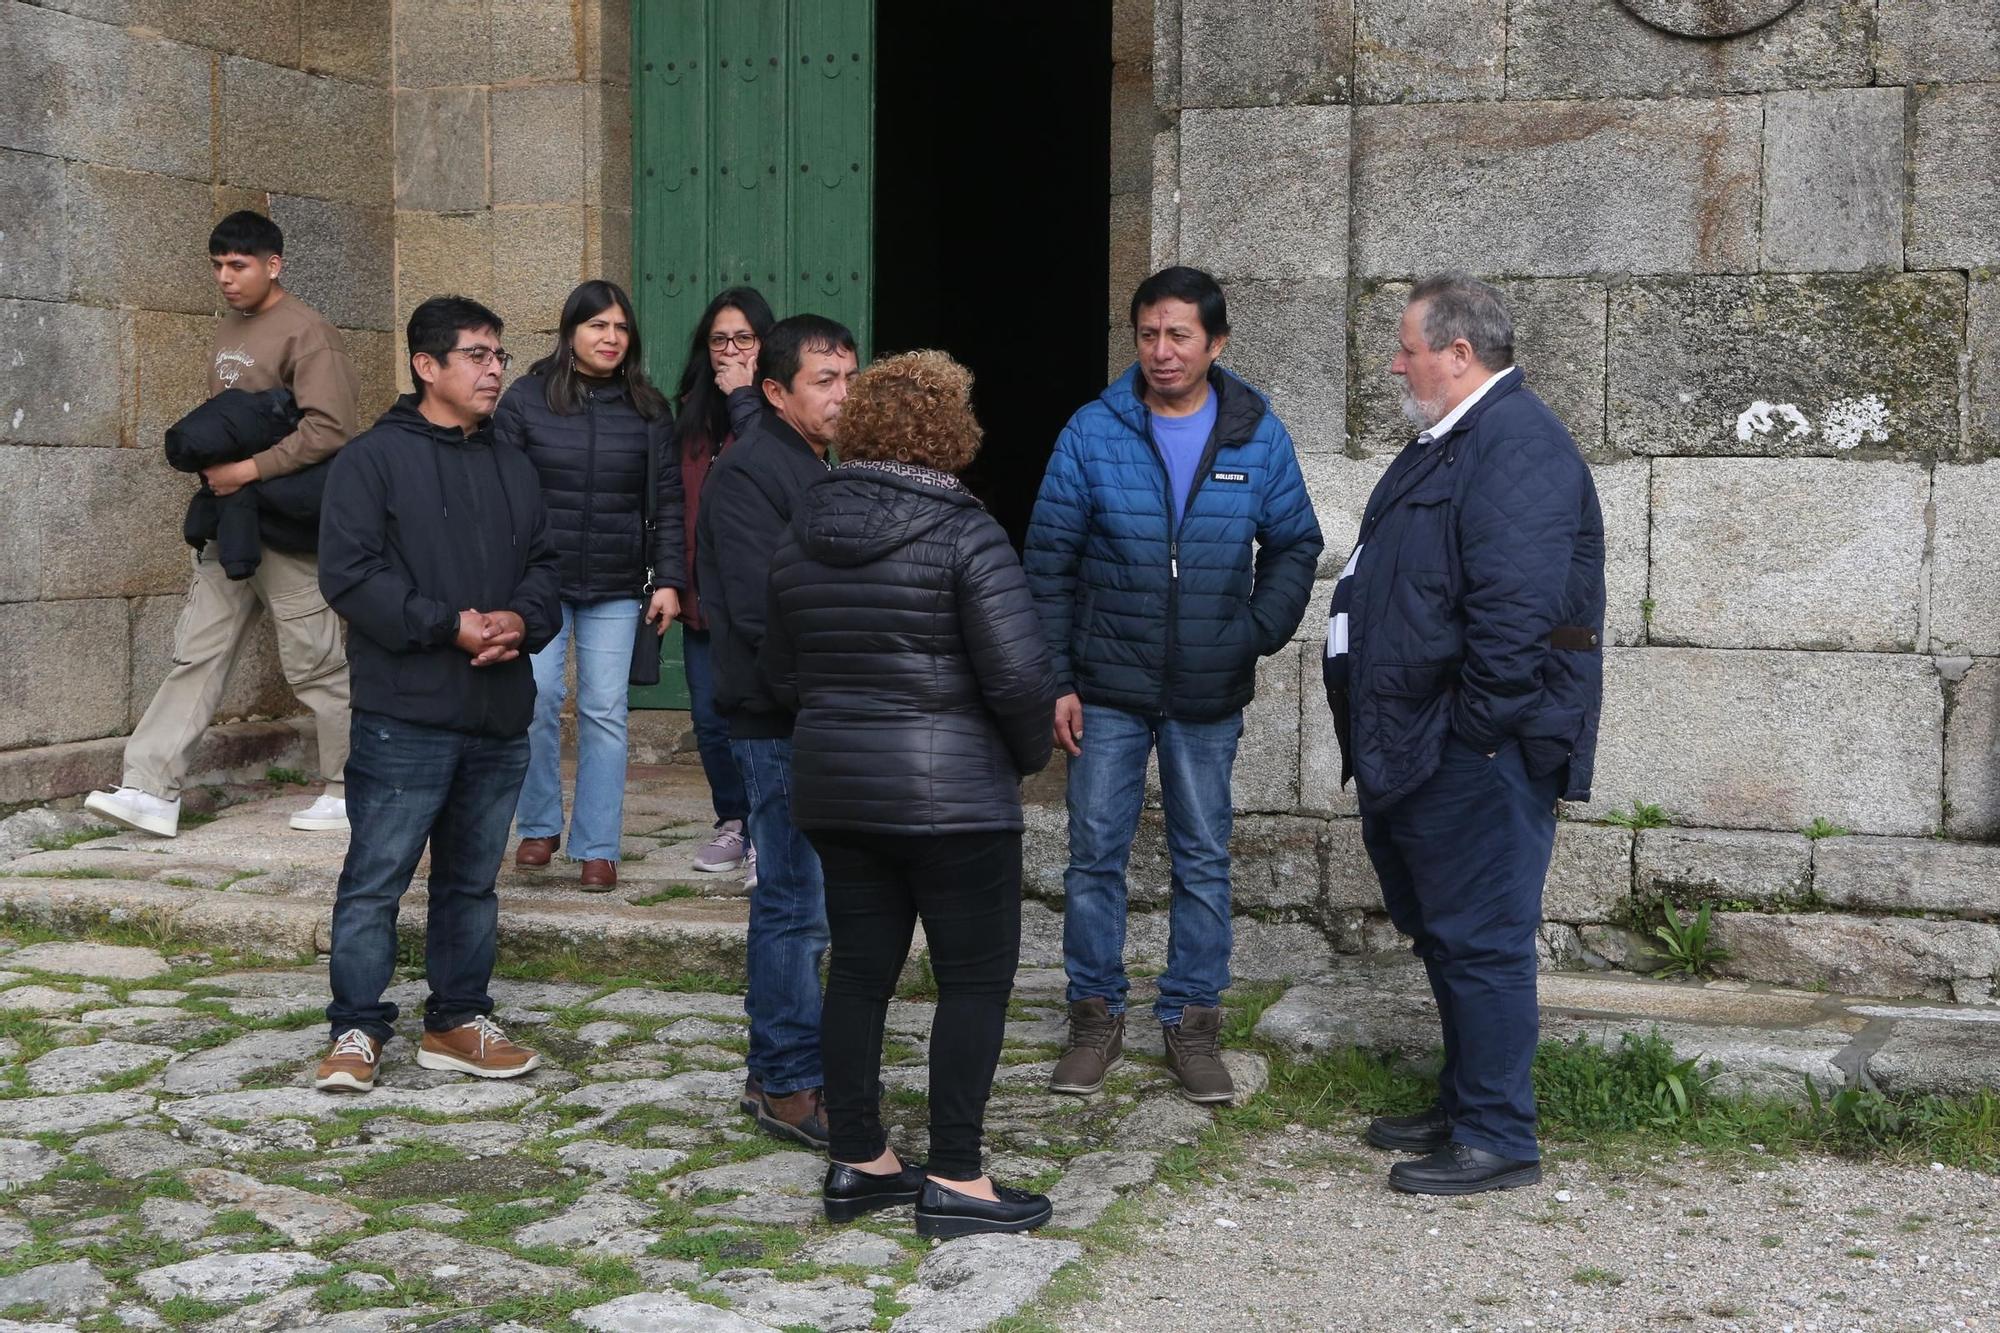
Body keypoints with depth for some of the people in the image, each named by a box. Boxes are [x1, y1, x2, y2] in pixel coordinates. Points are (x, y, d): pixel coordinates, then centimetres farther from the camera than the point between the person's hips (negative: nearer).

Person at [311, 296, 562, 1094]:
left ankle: (459, 1021, 25)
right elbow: (349, 572, -13)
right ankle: (356, 1033, 7)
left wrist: (522, 619, -7)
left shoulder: (513, 468, 16)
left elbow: (544, 564, 16)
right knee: (376, 880, -2)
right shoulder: (374, 458, -5)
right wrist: (449, 626, -17)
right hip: (406, 717, -6)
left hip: (500, 717, 6)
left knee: (473, 879, 14)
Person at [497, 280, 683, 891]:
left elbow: (668, 499, 6)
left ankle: (597, 847, 7)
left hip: (616, 589, 1)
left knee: (604, 712, 0)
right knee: (537, 699, -8)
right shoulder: (525, 399, 1)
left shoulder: (649, 409, 6)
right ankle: (539, 825, 12)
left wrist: (669, 580, -1)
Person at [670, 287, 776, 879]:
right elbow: (678, 495, 18)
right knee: (710, 719, 10)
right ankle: (733, 824, 26)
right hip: (703, 586, 6)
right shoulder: (693, 408, 14)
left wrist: (742, 397, -14)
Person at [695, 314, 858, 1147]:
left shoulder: (826, 467, 17)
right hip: (780, 721, -9)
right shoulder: (748, 472, -13)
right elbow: (764, 611, -21)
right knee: (797, 903, -5)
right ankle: (786, 1084, 5)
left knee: (800, 898, 15)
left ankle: (783, 1064, 25)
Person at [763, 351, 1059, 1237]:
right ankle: (954, 1181, 5)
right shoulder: (963, 533, -13)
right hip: (951, 793, -6)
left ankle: (856, 1164, 21)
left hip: (832, 789, 6)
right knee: (975, 978, 3)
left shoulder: (802, 538, 7)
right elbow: (1018, 672, -18)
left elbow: (781, 673, 14)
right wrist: (1031, 752, -1)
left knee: (859, 970, 14)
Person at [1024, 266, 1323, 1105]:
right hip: (1109, 689, -1)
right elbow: (1050, 559, -1)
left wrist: (1260, 631, -9)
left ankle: (1192, 1022, 20)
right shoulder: (1093, 432, -4)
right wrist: (1055, 680, -5)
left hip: (1209, 695, 1)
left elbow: (1295, 546, 8)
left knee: (1204, 861, 8)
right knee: (1095, 856, 4)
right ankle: (1097, 1017, 18)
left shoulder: (1258, 437, -1)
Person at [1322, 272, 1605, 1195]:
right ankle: (1464, 1108, 31)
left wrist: (1472, 732, -22)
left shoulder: (1520, 451, -18)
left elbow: (1516, 614, -27)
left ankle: (1497, 1141, 6)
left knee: (1478, 942, -4)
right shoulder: (1449, 439, 17)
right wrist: (1384, 738, 20)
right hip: (1416, 752, 11)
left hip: (1476, 758, -11)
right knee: (1443, 933, 18)